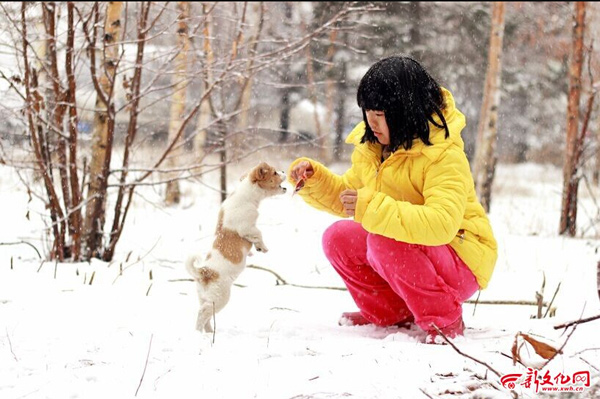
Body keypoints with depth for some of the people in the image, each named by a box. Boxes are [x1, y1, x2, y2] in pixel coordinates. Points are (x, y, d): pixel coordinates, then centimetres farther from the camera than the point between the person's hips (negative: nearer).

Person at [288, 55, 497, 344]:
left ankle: (445, 321, -15)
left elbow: (442, 224, -39)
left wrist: (372, 208, -43)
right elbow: (346, 195, 15)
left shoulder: (445, 155, -24)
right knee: (338, 237, -8)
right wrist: (314, 179, -6)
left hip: (462, 263, -8)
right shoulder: (373, 146, 1)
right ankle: (393, 313, 6)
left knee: (384, 242, -32)